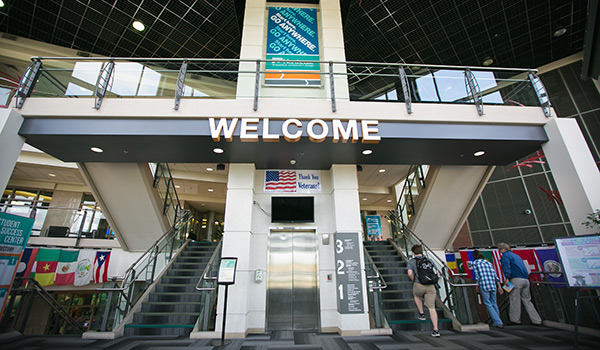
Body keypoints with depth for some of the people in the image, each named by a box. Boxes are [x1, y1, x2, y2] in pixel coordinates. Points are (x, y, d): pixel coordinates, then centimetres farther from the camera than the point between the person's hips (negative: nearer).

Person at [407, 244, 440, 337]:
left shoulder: (411, 261, 2)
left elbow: (410, 273, -11)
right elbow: (436, 272, 9)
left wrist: (414, 280, 8)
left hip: (419, 285, -2)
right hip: (430, 286, 2)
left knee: (417, 296, 33)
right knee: (432, 307, 5)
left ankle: (421, 314, 31)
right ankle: (436, 330, 2)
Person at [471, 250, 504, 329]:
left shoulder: (475, 263, 3)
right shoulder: (488, 263, 17)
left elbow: (477, 276, -2)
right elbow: (495, 275, 13)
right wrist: (499, 286, 18)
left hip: (484, 285, -5)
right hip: (493, 285, 5)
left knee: (488, 304, 3)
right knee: (494, 303, 17)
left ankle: (498, 323, -1)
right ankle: (497, 321, 22)